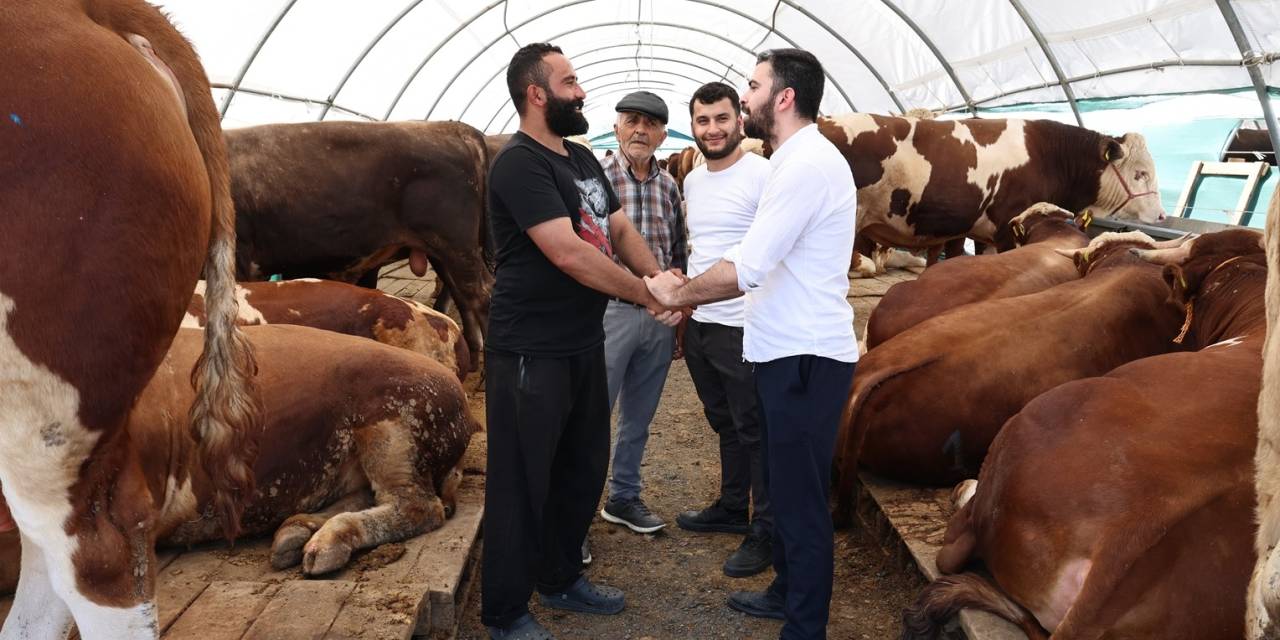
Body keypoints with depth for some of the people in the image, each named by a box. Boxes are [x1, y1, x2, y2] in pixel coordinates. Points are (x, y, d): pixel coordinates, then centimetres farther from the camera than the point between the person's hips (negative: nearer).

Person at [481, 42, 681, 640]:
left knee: (583, 469, 19)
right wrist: (648, 297, -17)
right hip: (532, 354, -9)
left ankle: (561, 578, 38)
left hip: (585, 345, 9)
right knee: (522, 483, 2)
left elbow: (621, 231, 12)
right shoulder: (519, 164, -17)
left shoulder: (583, 159, 12)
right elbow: (568, 254, -25)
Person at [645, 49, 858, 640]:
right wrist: (692, 293, 7)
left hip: (805, 358, -10)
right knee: (784, 484, 21)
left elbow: (747, 268, -23)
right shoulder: (799, 160, 15)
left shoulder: (807, 165, -18)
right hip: (789, 352, 10)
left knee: (801, 499, 0)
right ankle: (787, 593, 37)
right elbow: (762, 266, 16)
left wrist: (677, 293, -9)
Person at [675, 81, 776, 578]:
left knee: (755, 432, 2)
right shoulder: (692, 181, 13)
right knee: (724, 424, 21)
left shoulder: (762, 175, -13)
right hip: (699, 324, 8)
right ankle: (732, 508, 36)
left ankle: (766, 532, 14)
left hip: (743, 327, -8)